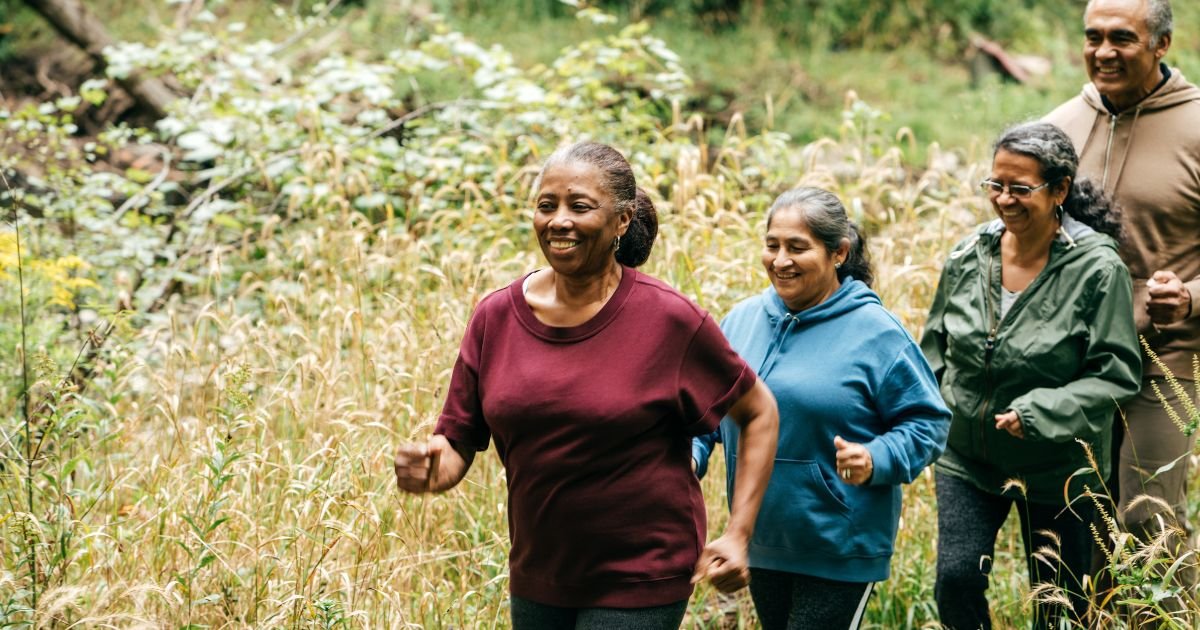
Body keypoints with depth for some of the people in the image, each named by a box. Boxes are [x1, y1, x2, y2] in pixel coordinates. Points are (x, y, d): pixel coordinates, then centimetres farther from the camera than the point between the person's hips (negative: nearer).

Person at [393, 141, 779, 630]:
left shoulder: (669, 320, -12)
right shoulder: (496, 318, -2)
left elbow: (760, 413, 0)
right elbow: (456, 445, 2)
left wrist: (738, 535, -7)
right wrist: (429, 470, -21)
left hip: (639, 583, -4)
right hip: (537, 581, 5)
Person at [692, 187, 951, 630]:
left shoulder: (875, 334, -12)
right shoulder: (743, 320, 3)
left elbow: (928, 422, -7)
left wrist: (877, 460, -24)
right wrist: (691, 455, -4)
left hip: (841, 553, -6)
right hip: (761, 545, 6)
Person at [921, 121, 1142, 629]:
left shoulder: (1096, 268, -17)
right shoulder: (969, 256, -3)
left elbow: (1116, 373, -16)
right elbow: (935, 344, 12)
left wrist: (1039, 413, -25)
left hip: (1055, 468, -3)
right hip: (966, 457, 3)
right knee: (956, 578, -5)